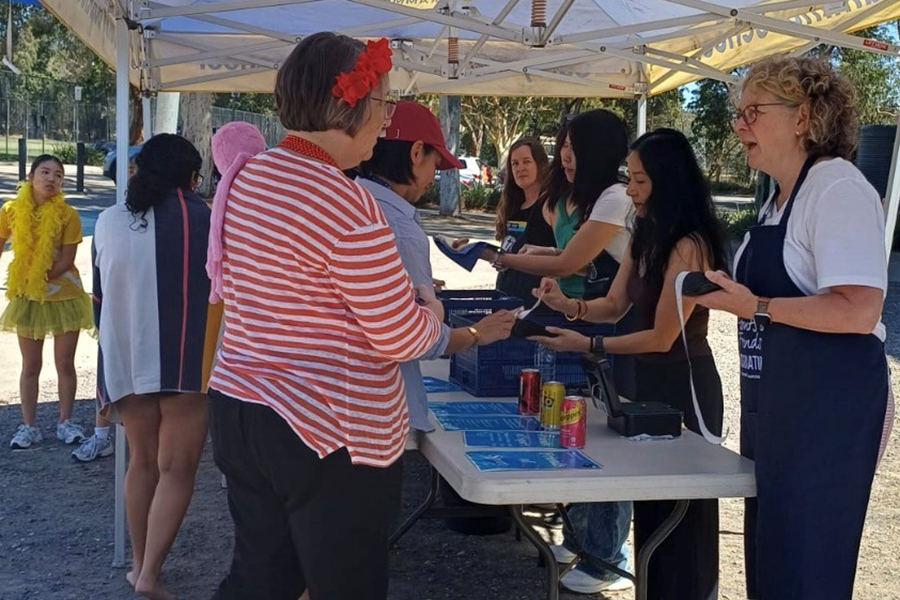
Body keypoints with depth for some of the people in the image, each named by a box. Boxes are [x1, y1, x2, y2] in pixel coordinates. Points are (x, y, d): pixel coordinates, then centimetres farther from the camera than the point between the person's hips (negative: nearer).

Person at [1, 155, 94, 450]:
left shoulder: (67, 215, -10)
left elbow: (65, 262, -11)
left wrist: (35, 280, -18)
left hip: (64, 296, -1)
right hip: (28, 299, 1)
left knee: (65, 364, 5)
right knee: (31, 366, 8)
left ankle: (65, 422, 19)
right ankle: (29, 426, 18)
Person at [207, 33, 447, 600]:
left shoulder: (245, 178, 5)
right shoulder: (346, 204, -22)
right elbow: (401, 340, -17)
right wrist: (432, 310, 5)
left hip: (240, 413, 9)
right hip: (328, 435, -8)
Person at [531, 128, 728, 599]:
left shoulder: (689, 246, -22)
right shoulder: (646, 235, 7)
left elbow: (662, 336, -22)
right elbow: (615, 304, 6)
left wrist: (589, 346, -21)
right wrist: (569, 305, -12)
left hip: (684, 385, -9)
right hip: (650, 377, 9)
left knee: (680, 506, 6)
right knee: (651, 499, 18)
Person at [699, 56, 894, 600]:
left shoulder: (839, 188, -14)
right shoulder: (782, 198, 16)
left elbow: (858, 310, -25)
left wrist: (756, 307, -24)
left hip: (830, 406, -10)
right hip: (777, 401, 10)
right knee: (769, 555, 17)